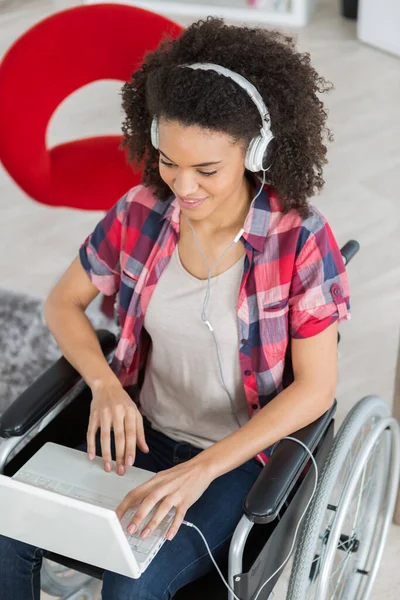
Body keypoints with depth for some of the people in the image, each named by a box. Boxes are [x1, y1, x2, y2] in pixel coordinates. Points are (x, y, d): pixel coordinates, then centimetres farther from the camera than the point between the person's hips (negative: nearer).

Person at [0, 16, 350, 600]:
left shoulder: (300, 239, -20)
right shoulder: (141, 213, -9)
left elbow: (316, 387, -16)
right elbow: (63, 303, 4)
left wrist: (203, 469, -24)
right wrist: (106, 386, -16)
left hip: (243, 453, -3)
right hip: (143, 429, 4)